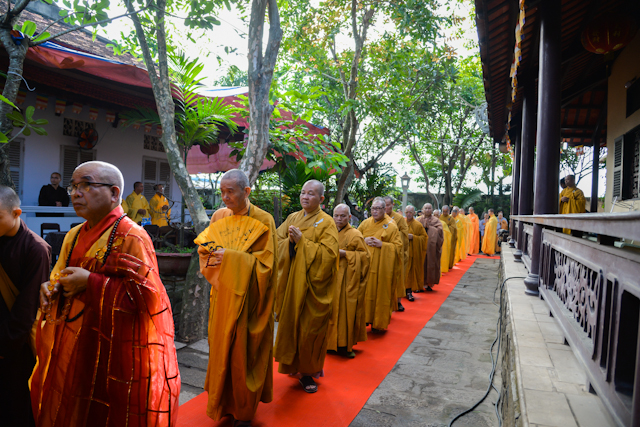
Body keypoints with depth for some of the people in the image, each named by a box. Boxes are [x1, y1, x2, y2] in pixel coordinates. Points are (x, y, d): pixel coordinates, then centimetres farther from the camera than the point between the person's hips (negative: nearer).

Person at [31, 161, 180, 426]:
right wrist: (52, 288, -4)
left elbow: (147, 297, -23)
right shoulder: (75, 236, 9)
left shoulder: (131, 237, -17)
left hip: (117, 355, -7)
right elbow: (62, 277, 19)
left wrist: (90, 283, -23)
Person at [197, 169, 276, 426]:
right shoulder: (219, 216, 4)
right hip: (221, 294, 4)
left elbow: (264, 264, -14)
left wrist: (231, 258, -24)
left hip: (246, 298, -4)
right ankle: (222, 402, 33)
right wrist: (209, 258, -13)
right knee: (220, 347, 11)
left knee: (243, 353, 4)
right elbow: (205, 250, 10)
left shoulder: (263, 220, -11)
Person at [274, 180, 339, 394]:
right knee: (289, 325, 10)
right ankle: (292, 364, 29)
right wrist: (290, 241, -14)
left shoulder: (326, 222, -6)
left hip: (312, 286, -4)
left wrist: (302, 240, -19)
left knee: (310, 329, 3)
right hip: (290, 283, 5)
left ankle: (308, 372, 20)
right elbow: (277, 242, 7)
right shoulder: (292, 217, 10)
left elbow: (328, 253, -17)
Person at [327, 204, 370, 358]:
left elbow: (364, 255, -9)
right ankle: (333, 341, 19)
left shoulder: (355, 235, -7)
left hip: (347, 278, -5)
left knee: (346, 310, -3)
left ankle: (345, 344, 8)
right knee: (332, 309, 8)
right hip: (332, 275, 6)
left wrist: (345, 254, -17)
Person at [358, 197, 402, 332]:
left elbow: (398, 246, -5)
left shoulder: (391, 226, -3)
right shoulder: (366, 223, 8)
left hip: (382, 266, -3)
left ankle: (378, 322, 15)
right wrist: (364, 240, -7)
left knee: (381, 293, 2)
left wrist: (382, 244, -17)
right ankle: (365, 318, 17)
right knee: (366, 291, 4)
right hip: (365, 264, 3)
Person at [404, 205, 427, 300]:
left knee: (411, 271, -3)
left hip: (413, 252, -2)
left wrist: (413, 237, -14)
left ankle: (409, 291, 2)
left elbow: (424, 236, 0)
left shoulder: (418, 225, 1)